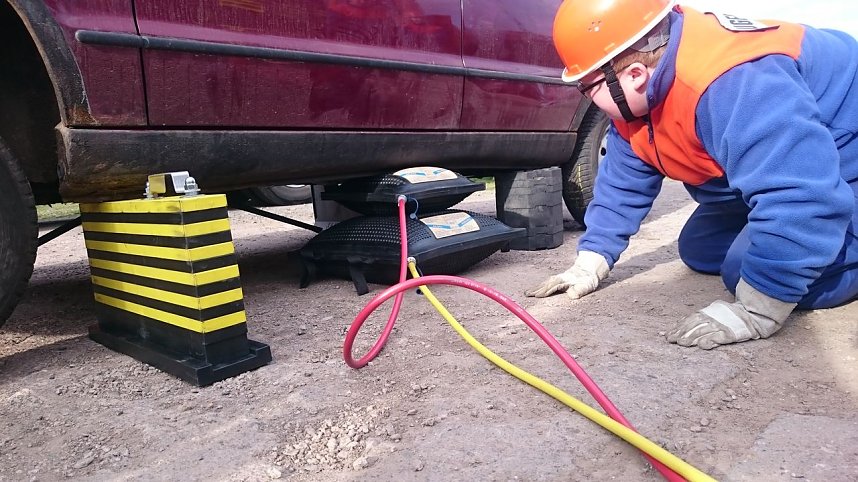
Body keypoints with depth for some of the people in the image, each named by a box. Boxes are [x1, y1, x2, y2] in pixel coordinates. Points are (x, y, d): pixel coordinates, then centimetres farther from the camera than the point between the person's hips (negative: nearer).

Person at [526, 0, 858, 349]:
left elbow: (802, 201, -44)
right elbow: (622, 183, -2)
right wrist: (590, 264, -8)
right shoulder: (633, 99, -10)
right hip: (779, 171, 8)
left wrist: (756, 312, -38)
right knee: (697, 252, 9)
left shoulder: (737, 84, -41)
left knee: (755, 271, -23)